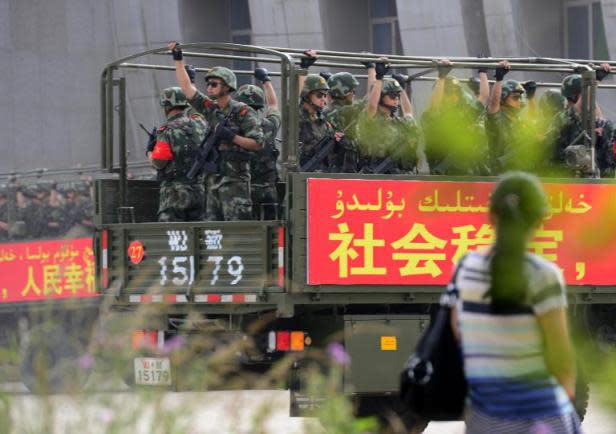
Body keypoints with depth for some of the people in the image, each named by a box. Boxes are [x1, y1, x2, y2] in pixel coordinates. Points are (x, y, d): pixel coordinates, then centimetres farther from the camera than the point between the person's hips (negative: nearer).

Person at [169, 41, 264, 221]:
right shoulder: (210, 109, 12)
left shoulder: (242, 112, -6)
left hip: (234, 180, -7)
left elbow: (258, 143, -9)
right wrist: (178, 60, 11)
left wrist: (232, 137, -18)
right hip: (212, 178, 7)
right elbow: (187, 88, 14)